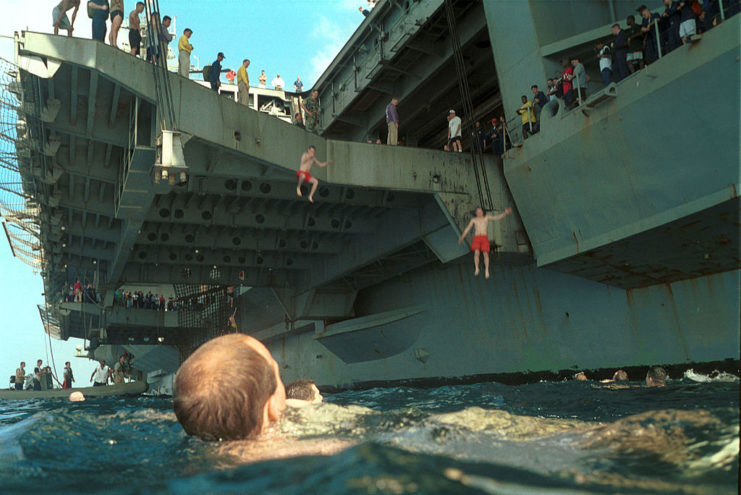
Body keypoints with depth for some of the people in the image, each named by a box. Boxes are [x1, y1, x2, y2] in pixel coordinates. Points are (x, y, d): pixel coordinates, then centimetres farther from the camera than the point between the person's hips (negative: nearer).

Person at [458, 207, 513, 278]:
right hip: (476, 237, 0)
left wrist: (505, 213, -12)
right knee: (476, 253, -17)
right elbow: (468, 229, 20)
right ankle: (476, 269, -3)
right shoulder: (473, 220, 16)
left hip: (485, 237, 0)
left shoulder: (487, 217, 13)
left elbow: (496, 217, 2)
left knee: (486, 254, -10)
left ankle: (486, 271, -2)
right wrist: (462, 237, 19)